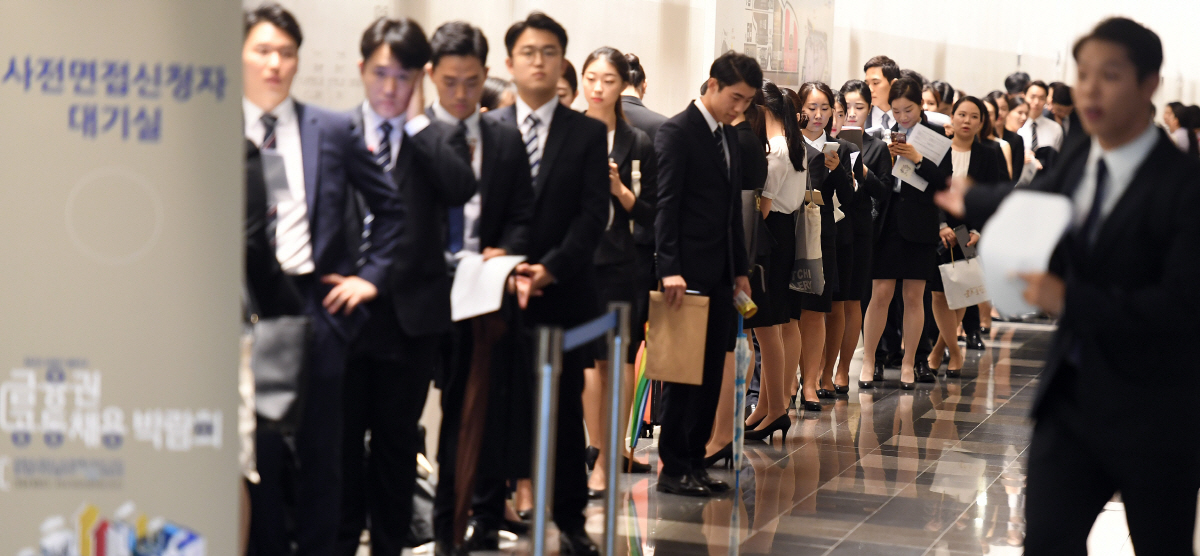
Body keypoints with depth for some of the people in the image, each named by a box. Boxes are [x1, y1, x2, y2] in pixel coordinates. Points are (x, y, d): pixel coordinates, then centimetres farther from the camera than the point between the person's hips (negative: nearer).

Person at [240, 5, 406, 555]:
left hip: (317, 304, 1)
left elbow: (392, 208, 12)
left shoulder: (334, 130, 5)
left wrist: (371, 276, 4)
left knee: (320, 449, 8)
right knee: (258, 446, 5)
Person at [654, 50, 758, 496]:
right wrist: (670, 269, -23)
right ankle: (674, 469, 3)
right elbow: (666, 204, -16)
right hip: (687, 273, -8)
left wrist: (740, 270, 17)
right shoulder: (677, 132, -9)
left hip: (719, 275, 8)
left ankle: (695, 462, 15)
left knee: (711, 371, 8)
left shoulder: (729, 137, 16)